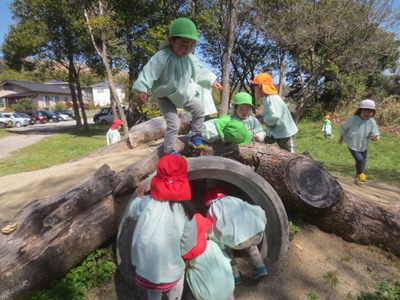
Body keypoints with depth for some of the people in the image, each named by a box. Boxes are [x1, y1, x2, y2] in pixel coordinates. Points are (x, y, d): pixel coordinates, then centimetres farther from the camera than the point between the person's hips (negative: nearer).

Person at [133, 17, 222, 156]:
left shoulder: (190, 59, -3)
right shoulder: (162, 57, -25)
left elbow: (200, 71, 12)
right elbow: (149, 72, -29)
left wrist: (212, 82, 15)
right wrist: (142, 90, -38)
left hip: (184, 94, 7)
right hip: (166, 97, -7)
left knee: (199, 110, 6)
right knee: (173, 124, -13)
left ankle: (196, 136, 22)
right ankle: (169, 151, 2)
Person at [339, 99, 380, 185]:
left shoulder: (372, 122, -16)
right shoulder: (353, 119, -23)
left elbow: (375, 135, -11)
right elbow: (343, 127, -6)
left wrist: (374, 138, -35)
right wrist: (341, 137, 0)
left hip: (363, 146, 4)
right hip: (352, 145, -3)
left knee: (363, 162, 13)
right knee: (359, 159, -16)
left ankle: (358, 178, 37)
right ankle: (360, 174, 16)